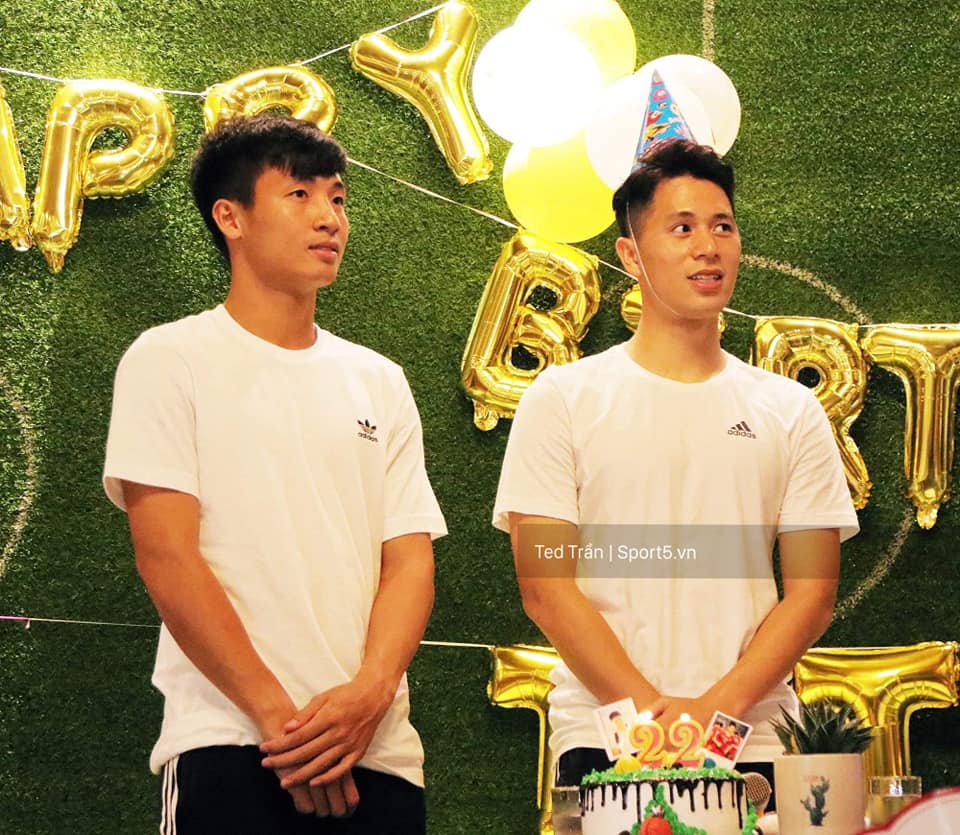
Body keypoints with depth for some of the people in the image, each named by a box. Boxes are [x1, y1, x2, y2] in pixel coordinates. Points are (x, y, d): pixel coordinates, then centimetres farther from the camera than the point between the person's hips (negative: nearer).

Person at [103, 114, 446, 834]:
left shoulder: (379, 382, 14)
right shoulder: (170, 361, 2)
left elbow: (409, 559, 7)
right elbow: (167, 556, -7)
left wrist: (371, 693, -12)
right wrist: (277, 714, -15)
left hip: (378, 749, 4)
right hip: (231, 745, -4)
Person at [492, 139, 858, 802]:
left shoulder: (791, 412, 10)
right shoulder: (563, 399, 4)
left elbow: (812, 592, 4)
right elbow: (546, 588, -3)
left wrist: (720, 706, -12)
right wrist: (652, 711, -14)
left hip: (754, 744, 2)